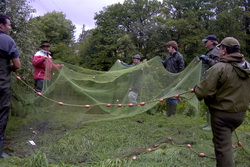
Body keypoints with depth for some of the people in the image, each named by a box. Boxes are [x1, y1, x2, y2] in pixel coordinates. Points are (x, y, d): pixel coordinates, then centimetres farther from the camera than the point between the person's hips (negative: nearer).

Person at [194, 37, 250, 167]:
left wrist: (196, 88, -3)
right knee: (225, 140, 27)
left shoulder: (219, 68, -22)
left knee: (223, 146, 2)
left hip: (222, 113, -7)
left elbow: (203, 92, -24)